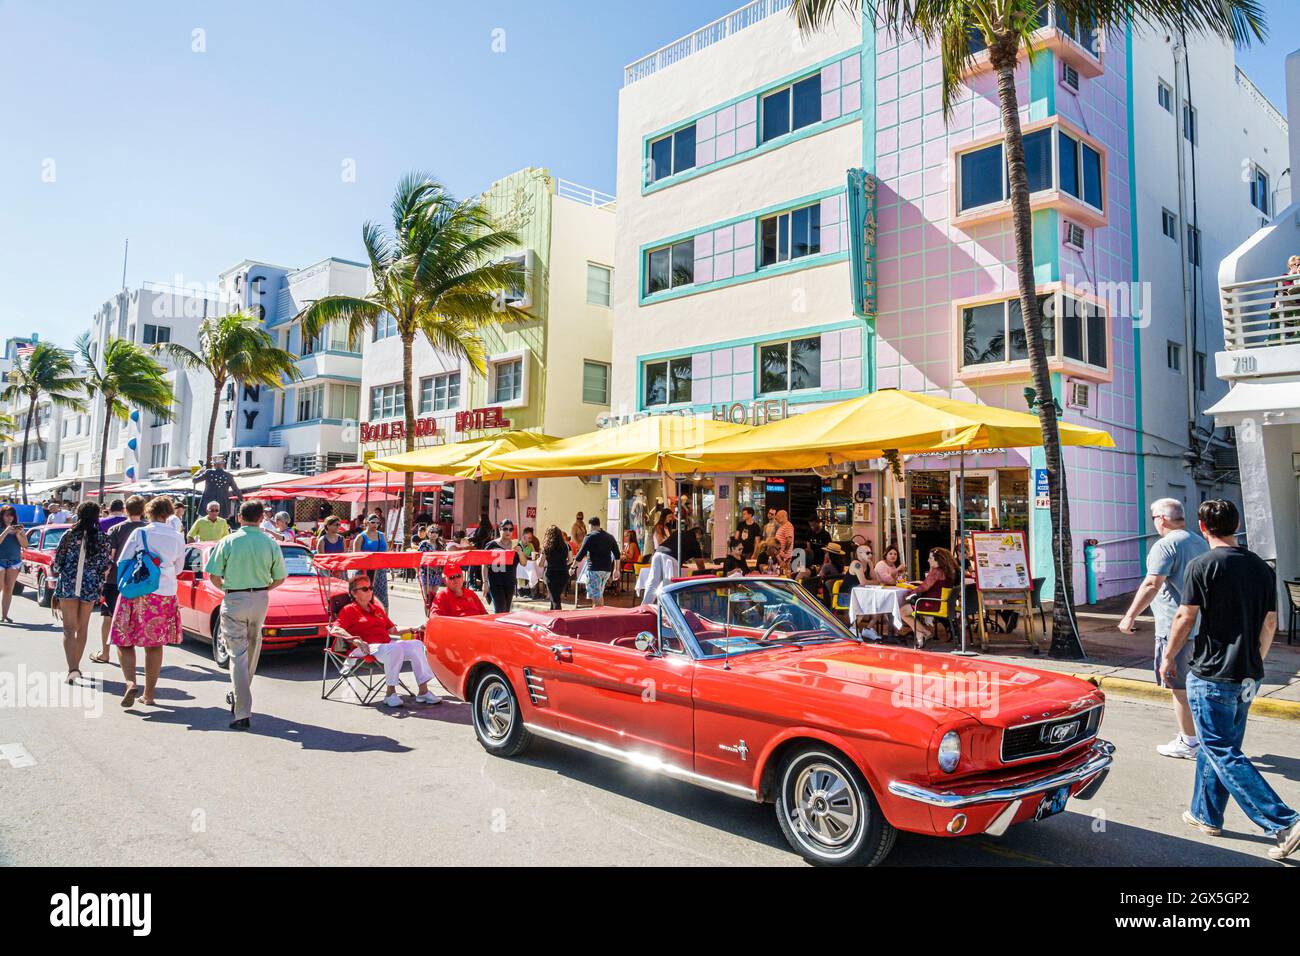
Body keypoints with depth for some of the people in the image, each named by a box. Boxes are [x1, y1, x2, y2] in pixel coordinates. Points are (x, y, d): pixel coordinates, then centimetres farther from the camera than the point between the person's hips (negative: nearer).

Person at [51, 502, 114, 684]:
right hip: (90, 587, 2)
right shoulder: (103, 538, -3)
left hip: (68, 585, -2)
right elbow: (106, 565, -1)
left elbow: (58, 560, -1)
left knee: (69, 628, -1)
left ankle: (73, 669, -15)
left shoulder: (69, 535, -5)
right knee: (82, 628, 16)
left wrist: (54, 573, 20)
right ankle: (76, 667, 26)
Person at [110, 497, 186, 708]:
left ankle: (130, 682, -12)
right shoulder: (177, 538, 2)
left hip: (137, 593, -3)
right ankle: (149, 694, 15)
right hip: (166, 594, 3)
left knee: (124, 641, 8)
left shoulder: (140, 533, -6)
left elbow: (122, 563, -3)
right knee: (155, 645, 10)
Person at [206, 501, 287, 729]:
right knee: (252, 649, 21)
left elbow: (214, 576, -6)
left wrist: (226, 588, 14)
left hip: (234, 600, -2)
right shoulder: (271, 544, -2)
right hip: (260, 600, 2)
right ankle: (238, 696, 37)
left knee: (238, 654, -2)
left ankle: (242, 713, -7)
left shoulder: (228, 542, -7)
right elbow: (280, 579, 3)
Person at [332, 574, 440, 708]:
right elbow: (335, 629, -10)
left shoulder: (377, 608, 28)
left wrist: (412, 630, 12)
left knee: (417, 644, -17)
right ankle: (391, 693, -28)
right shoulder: (349, 610, 8)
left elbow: (392, 630, 27)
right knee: (395, 649, -36)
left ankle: (423, 691, -20)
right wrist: (354, 639, -25)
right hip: (368, 647, -6)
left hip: (387, 644, 7)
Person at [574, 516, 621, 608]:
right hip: (607, 569, 6)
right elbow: (617, 555, 13)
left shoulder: (590, 536, -6)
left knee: (595, 597, -5)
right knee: (600, 594, 19)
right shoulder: (610, 537, 11)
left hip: (594, 569, -6)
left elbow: (581, 553, -8)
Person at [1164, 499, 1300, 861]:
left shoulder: (1202, 566, -14)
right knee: (1217, 747, 18)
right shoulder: (1261, 567, 7)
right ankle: (1206, 815, 27)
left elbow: (1185, 617, -13)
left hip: (1210, 675, -7)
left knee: (1223, 754, -1)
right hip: (1247, 676, 7)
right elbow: (1270, 623, 12)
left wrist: (1168, 656, 1)